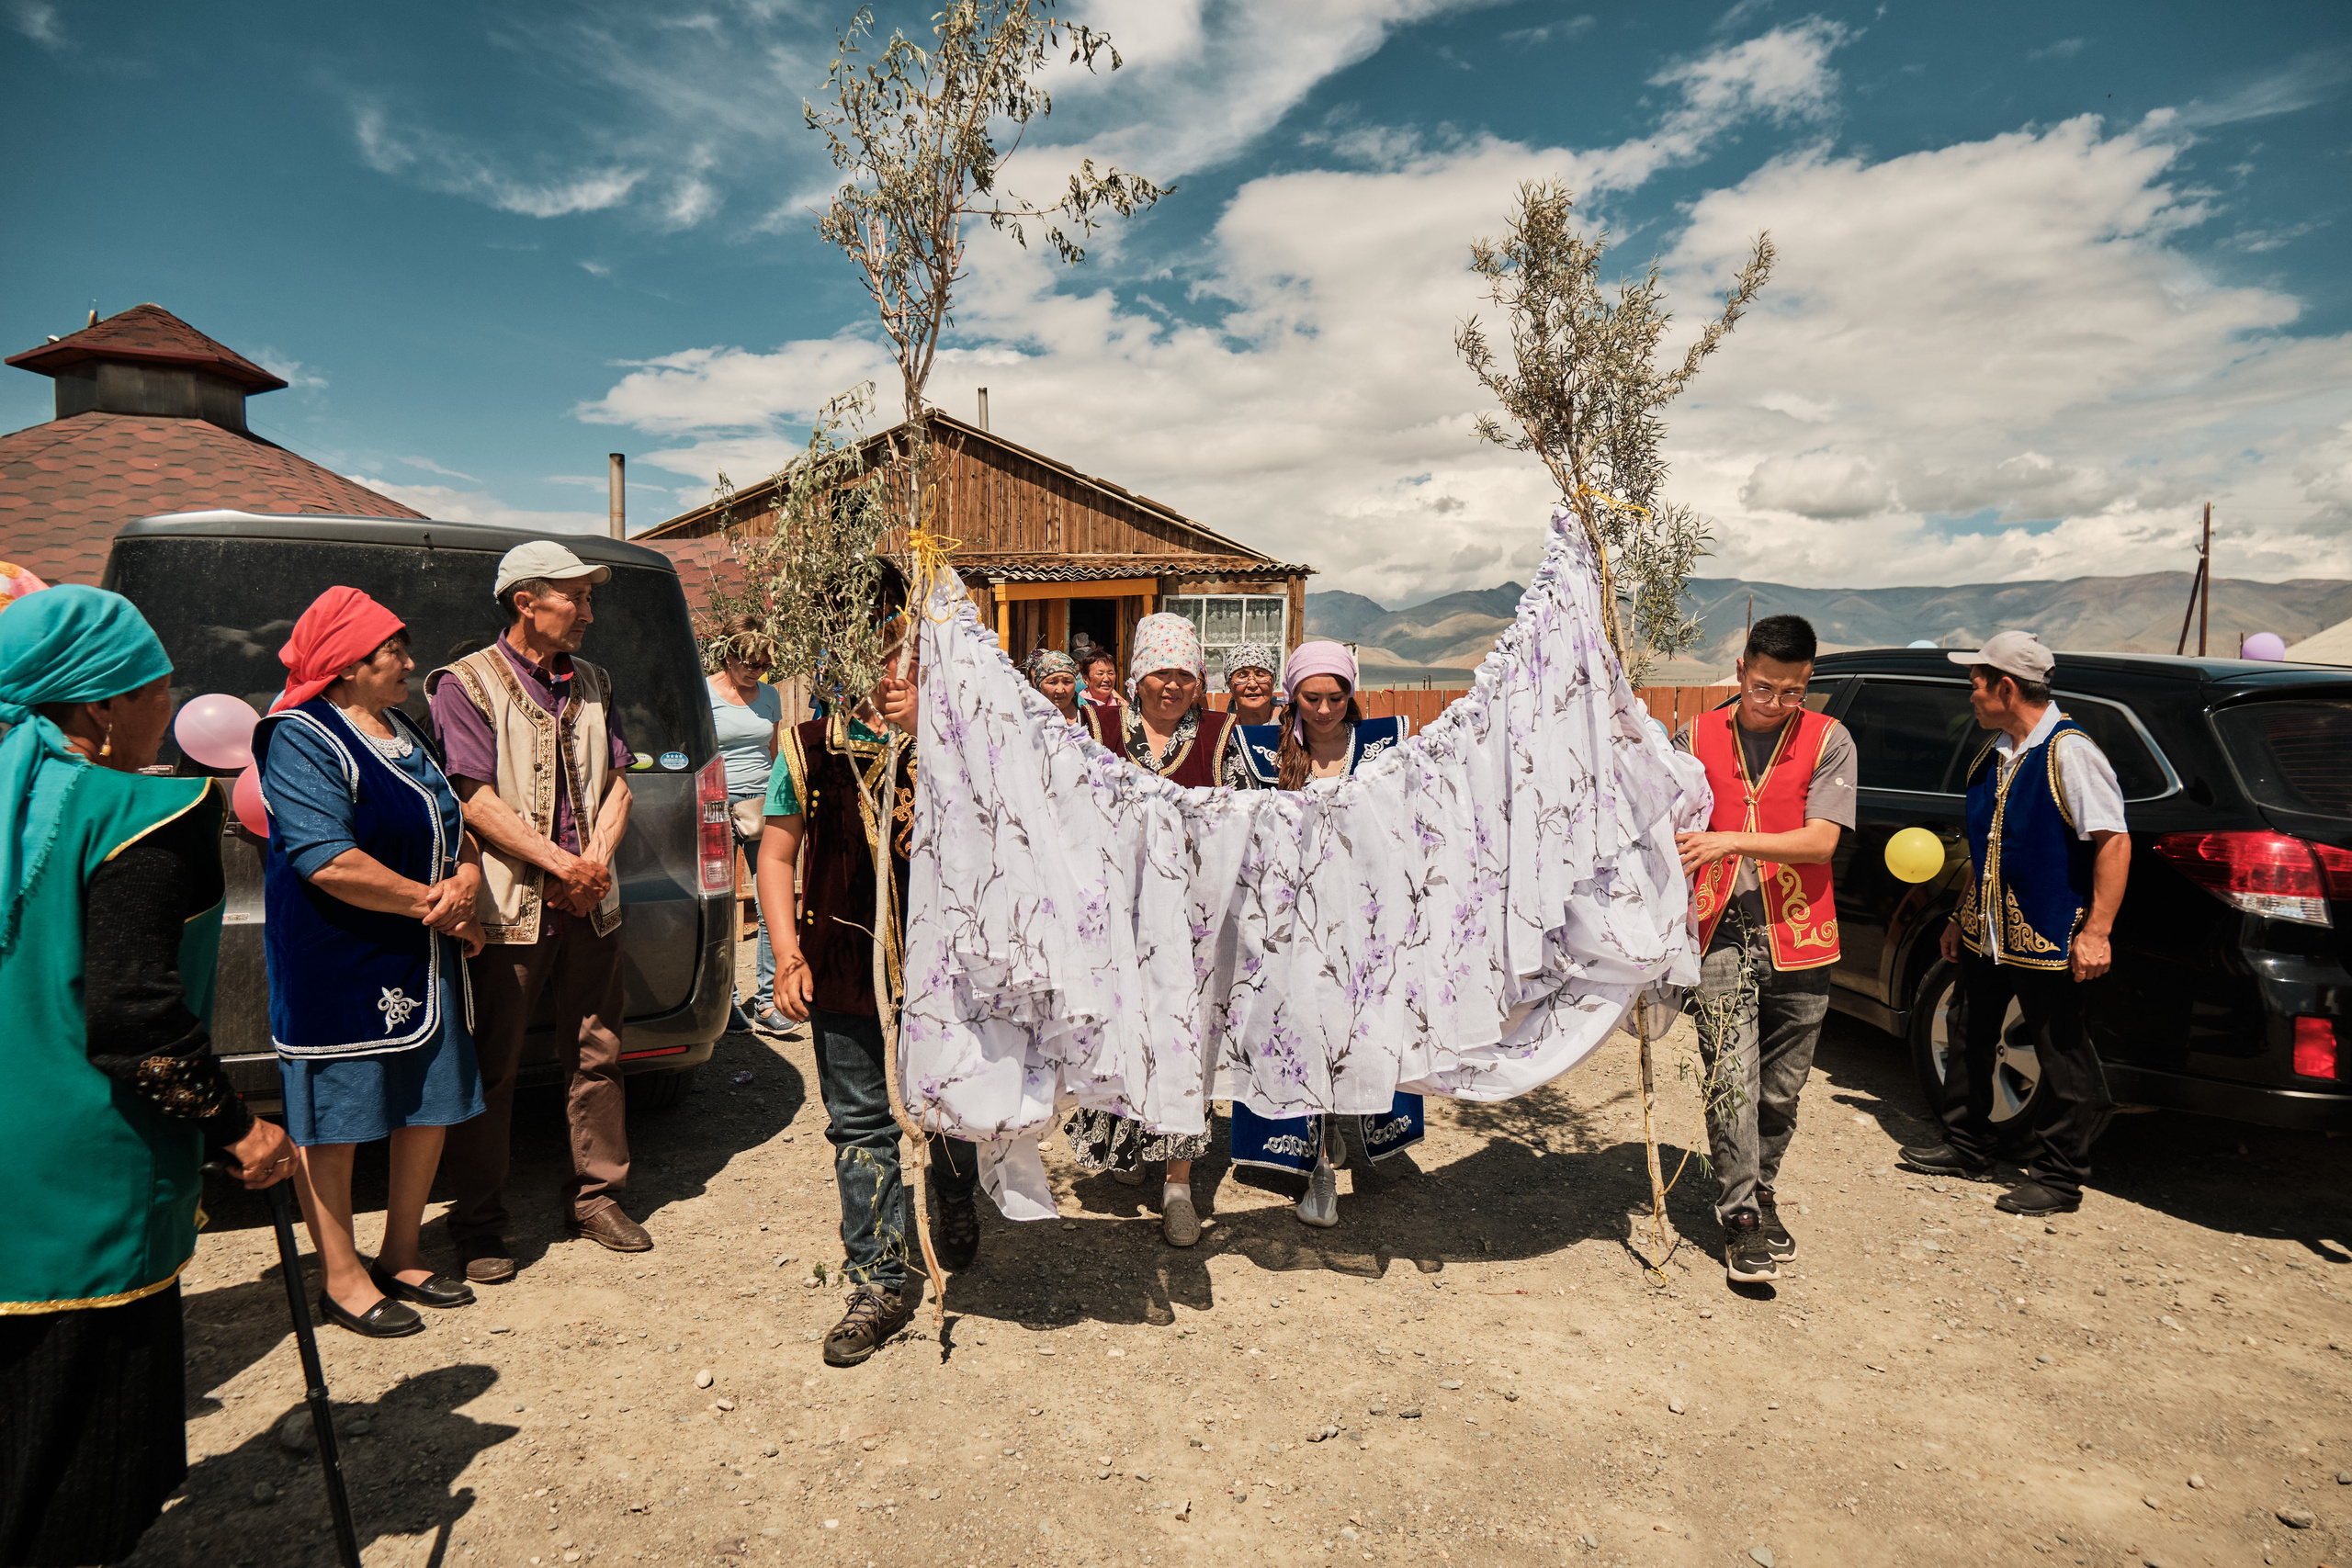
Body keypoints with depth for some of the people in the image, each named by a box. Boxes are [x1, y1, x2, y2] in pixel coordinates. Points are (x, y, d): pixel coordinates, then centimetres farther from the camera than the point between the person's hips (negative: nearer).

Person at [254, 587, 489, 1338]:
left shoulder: (404, 733, 15)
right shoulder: (304, 738, -12)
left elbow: (455, 829, 18)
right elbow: (329, 862, -23)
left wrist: (467, 879, -4)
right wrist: (433, 903, -15)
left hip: (422, 961, 8)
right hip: (335, 961, -8)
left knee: (431, 1106, 12)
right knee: (333, 1117, 4)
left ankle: (401, 1256, 28)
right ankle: (342, 1277, 18)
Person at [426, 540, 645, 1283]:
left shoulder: (590, 684, 14)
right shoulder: (468, 683, -3)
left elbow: (616, 783, 11)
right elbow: (476, 801, -11)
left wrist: (596, 860, -5)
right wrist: (563, 863, -14)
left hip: (589, 907, 5)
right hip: (509, 909, -5)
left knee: (596, 1054, 10)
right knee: (490, 1069, 4)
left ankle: (596, 1197, 24)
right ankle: (478, 1224, 18)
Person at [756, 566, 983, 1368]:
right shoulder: (813, 745, 2)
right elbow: (776, 854, 5)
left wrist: (925, 733, -22)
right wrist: (788, 954, -4)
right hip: (846, 966, 1)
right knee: (861, 1124, 6)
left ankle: (956, 1206, 45)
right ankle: (881, 1280, 19)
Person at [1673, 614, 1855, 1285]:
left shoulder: (1829, 741, 0)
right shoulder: (1697, 738, 4)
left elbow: (1820, 841, -11)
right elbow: (1665, 828, 8)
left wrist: (1732, 840, -22)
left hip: (1798, 938, 1)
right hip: (1723, 934, -1)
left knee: (1781, 1089, 11)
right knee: (1732, 1082, -7)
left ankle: (1762, 1196, 31)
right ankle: (1739, 1219, 3)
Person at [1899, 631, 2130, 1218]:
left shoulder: (2069, 752, -15)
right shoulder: (1994, 756, 9)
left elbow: (2113, 841, -18)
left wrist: (2096, 931, -22)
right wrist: (1963, 914, 19)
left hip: (2046, 942, -8)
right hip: (1984, 933, 8)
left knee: (2061, 1059, 5)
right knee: (1972, 1042, 17)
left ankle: (2058, 1178, 17)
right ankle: (1966, 1146, 31)